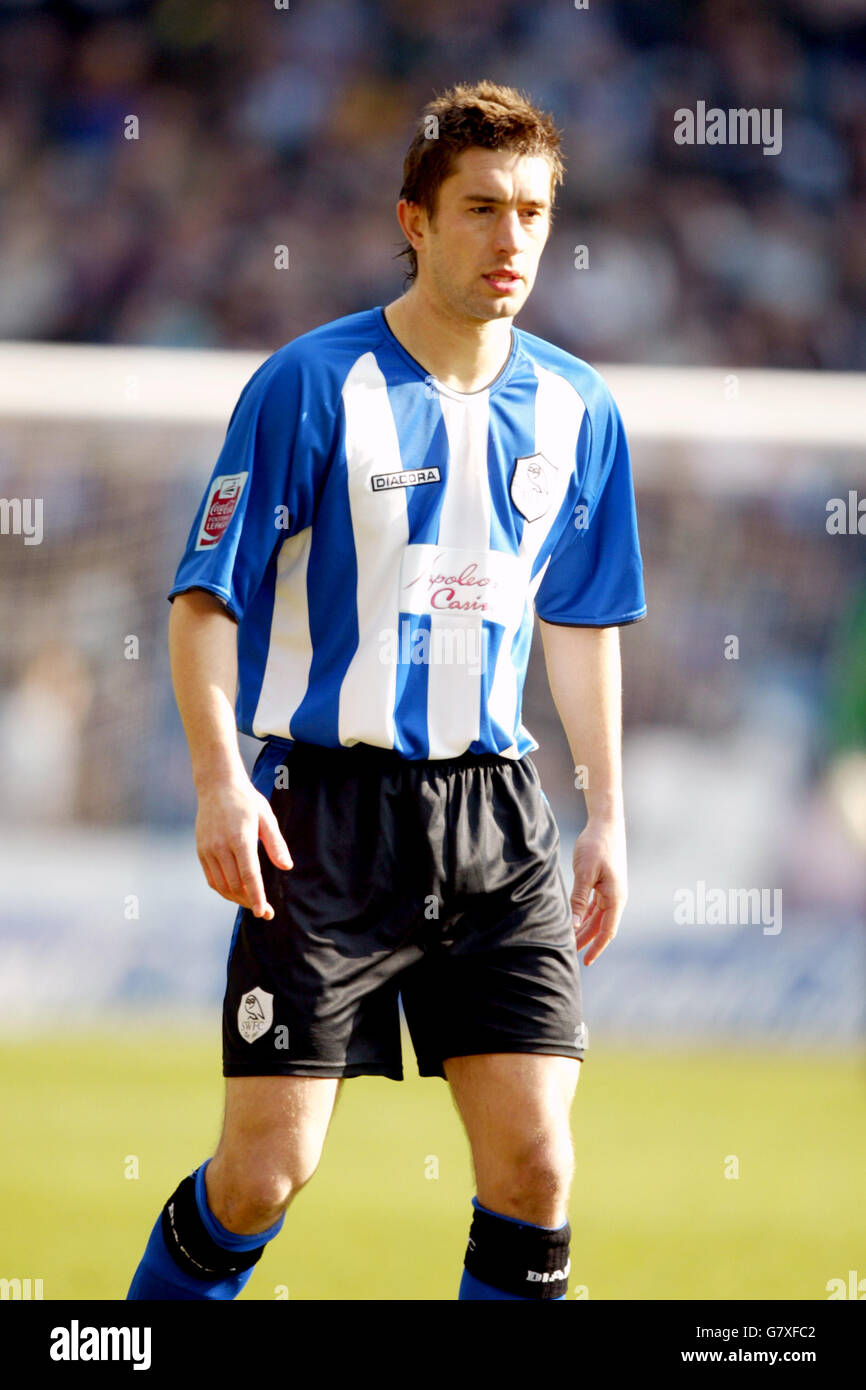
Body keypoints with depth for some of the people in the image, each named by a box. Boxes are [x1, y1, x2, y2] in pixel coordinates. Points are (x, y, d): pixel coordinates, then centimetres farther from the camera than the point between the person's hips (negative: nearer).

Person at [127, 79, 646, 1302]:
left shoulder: (575, 409, 7)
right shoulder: (311, 386, -7)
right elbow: (206, 599, -6)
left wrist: (608, 814, 16)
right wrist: (220, 778, -18)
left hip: (494, 811, 4)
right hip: (329, 800, -4)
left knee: (534, 1160, -6)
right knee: (268, 1166, -6)